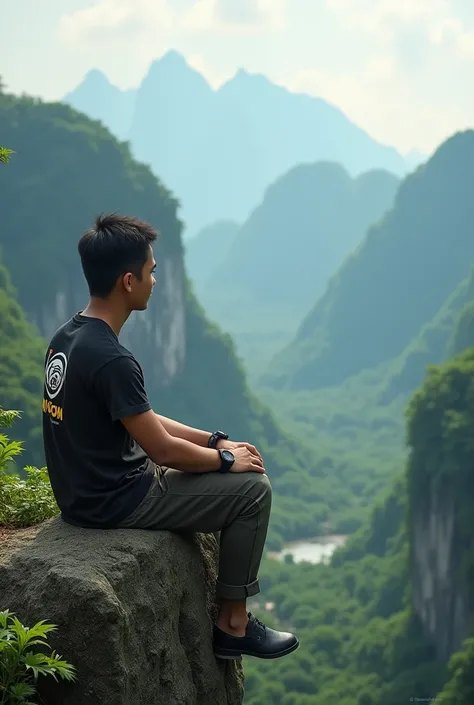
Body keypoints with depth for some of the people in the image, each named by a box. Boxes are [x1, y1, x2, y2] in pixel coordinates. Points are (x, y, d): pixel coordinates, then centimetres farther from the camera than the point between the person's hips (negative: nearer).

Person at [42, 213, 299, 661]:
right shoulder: (110, 360, -27)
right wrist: (226, 459, -3)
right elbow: (163, 448, -20)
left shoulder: (67, 337, 4)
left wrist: (216, 441, 8)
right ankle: (233, 626, 10)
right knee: (252, 488, -1)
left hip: (85, 489, 10)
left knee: (222, 463, 24)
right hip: (115, 502, -10)